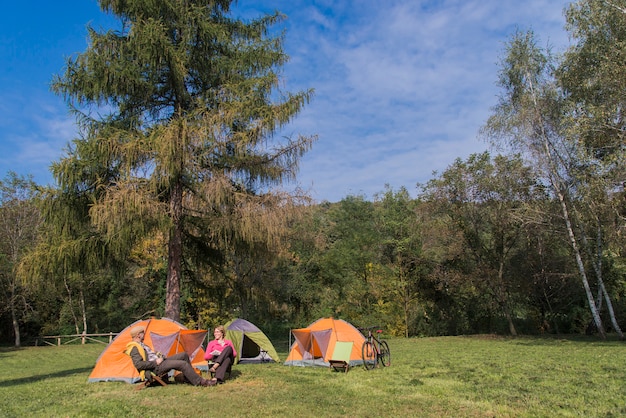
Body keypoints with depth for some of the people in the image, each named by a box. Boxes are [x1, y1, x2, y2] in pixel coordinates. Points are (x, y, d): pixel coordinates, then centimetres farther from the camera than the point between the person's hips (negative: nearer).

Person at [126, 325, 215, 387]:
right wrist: (155, 362, -21)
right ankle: (200, 382, -14)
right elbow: (138, 365, -26)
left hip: (158, 361, 10)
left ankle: (189, 378, 11)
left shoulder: (140, 344, 18)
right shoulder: (134, 348, -14)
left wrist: (158, 356, 9)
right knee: (183, 364, -22)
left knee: (184, 355, 5)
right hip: (156, 367, -10)